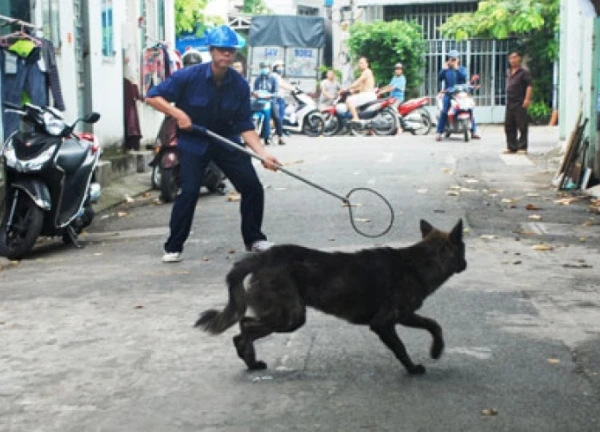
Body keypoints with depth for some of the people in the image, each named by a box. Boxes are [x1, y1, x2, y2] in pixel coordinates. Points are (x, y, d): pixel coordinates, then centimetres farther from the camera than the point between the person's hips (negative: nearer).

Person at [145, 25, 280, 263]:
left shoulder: (239, 85, -11)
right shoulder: (189, 76, -19)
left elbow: (245, 126, -8)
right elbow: (153, 97, -14)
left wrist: (263, 153, -20)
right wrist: (178, 113, -27)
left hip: (226, 140, 4)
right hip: (193, 142, -3)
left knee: (253, 187, -2)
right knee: (189, 190, -16)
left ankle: (254, 238, 18)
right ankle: (173, 247, -1)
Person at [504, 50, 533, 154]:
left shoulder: (524, 72, -5)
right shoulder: (509, 72, 18)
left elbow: (529, 86, -13)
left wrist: (527, 99, -22)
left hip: (520, 103, -8)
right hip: (510, 103, 8)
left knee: (522, 126, -4)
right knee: (508, 126, 9)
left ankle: (522, 147, 0)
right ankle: (511, 147, 16)